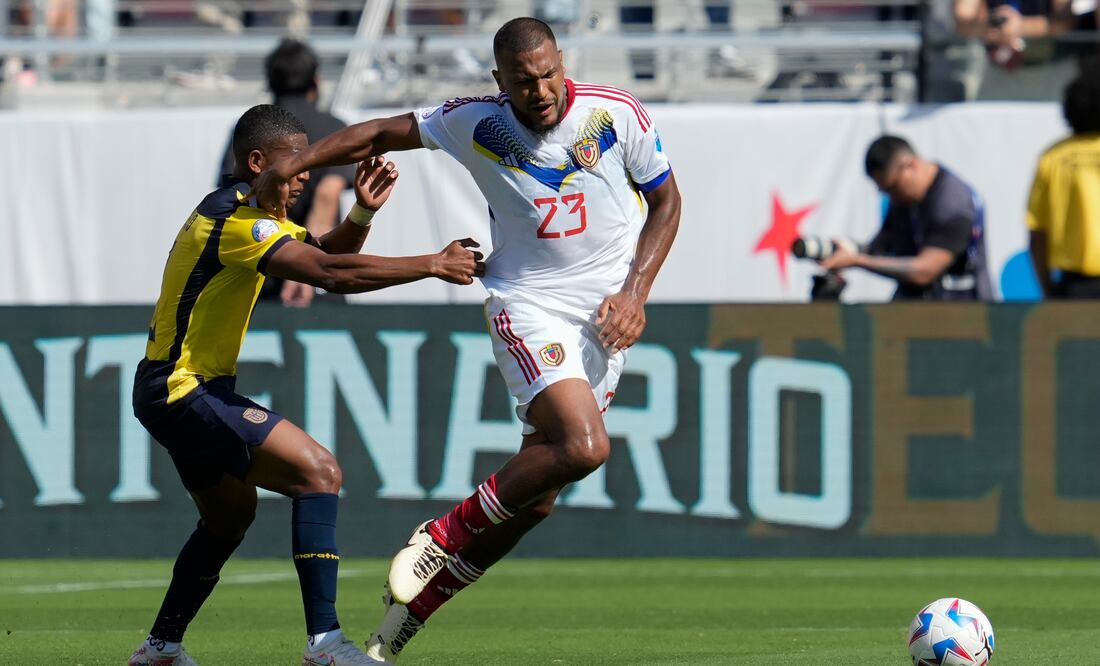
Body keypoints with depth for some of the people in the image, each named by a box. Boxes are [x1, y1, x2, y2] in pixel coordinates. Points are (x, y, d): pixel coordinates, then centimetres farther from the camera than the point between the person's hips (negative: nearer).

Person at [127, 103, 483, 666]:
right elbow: (331, 273, -29)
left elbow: (327, 256, 16)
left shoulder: (251, 213, 14)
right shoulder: (234, 218, -20)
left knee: (230, 516, 27)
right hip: (181, 390, -11)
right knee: (318, 472, -20)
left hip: (176, 390, 11)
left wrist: (362, 213, -4)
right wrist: (434, 265, -27)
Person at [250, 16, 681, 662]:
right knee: (583, 446, -28)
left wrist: (635, 292, -4)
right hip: (529, 307, -3)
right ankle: (445, 535, -8)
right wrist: (295, 164, -3)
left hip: (607, 316, 3)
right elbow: (384, 133, 6)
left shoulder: (617, 114, -6)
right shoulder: (479, 124, -7)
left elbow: (667, 200, 7)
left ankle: (413, 606, 14)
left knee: (535, 497, 1)